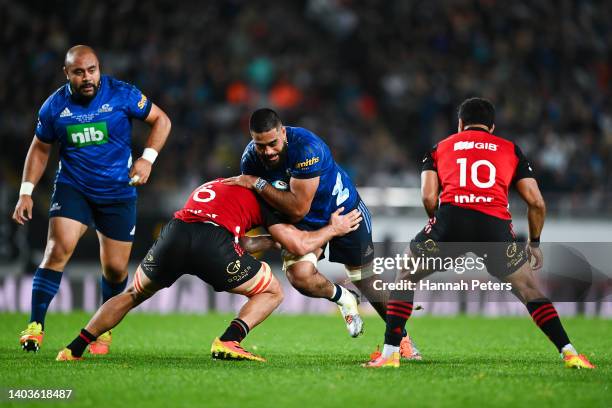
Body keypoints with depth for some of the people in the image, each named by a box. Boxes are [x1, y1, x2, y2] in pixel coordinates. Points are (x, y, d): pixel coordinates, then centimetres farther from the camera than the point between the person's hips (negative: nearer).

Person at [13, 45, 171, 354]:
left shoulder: (122, 94, -9)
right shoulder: (55, 106, -3)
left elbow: (160, 120, 2)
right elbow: (40, 149, 11)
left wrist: (148, 158, -12)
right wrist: (26, 192, 3)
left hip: (118, 192, 0)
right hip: (72, 187, 0)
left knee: (115, 268, 5)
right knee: (59, 249, -22)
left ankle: (104, 329, 28)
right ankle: (35, 325, -20)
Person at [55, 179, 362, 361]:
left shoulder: (212, 186, 40)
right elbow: (300, 245, 17)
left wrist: (273, 239, 49)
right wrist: (333, 228, 32)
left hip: (174, 235, 5)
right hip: (212, 243, -5)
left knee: (133, 295, 29)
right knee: (271, 293, 18)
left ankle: (73, 350, 19)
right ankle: (227, 342, -3)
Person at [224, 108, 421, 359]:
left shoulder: (306, 147, -36)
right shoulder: (251, 158, -18)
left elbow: (299, 208, -37)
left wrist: (258, 184, -38)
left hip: (345, 210, -4)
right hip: (306, 223, 4)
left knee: (368, 281, 7)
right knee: (299, 276, -22)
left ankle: (401, 336, 30)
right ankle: (342, 299, 10)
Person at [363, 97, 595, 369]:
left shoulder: (440, 148, 26)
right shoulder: (511, 150, 27)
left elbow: (428, 197, 10)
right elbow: (536, 203, 19)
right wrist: (534, 243, 33)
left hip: (451, 215, 0)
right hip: (496, 224, 0)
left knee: (406, 278, 22)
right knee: (529, 291, 18)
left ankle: (390, 353, 12)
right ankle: (569, 353, 5)